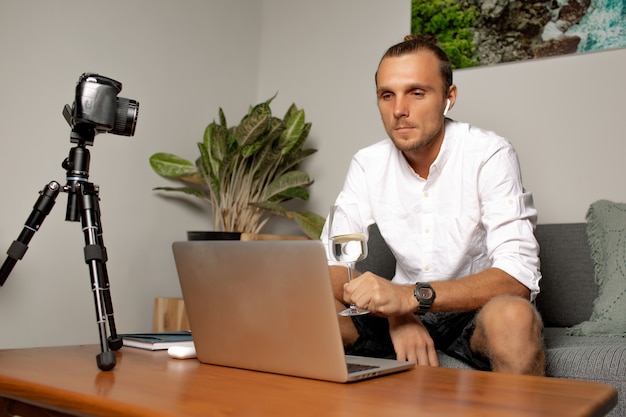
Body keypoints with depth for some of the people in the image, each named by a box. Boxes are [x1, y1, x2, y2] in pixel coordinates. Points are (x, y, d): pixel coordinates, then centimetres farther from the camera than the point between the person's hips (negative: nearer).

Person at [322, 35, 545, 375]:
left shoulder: (489, 155, -15)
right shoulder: (368, 164, -3)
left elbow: (517, 277, -25)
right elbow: (330, 264, -7)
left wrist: (411, 295, -39)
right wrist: (394, 309, -27)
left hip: (477, 309, -2)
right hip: (405, 309, 3)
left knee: (512, 316, -36)